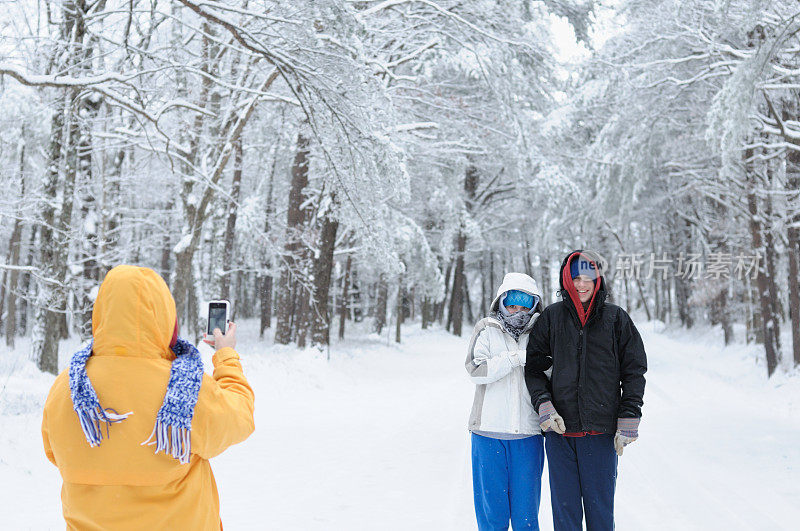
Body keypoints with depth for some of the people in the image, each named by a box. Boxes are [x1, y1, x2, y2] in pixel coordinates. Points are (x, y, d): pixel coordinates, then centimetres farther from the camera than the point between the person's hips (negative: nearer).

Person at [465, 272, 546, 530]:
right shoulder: (487, 330, 4)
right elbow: (477, 371, -10)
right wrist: (517, 358, -16)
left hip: (528, 434, 1)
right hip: (489, 432, -1)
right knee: (492, 510, 7)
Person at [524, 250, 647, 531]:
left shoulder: (616, 318, 2)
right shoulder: (551, 317, 4)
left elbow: (634, 372, 4)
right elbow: (533, 367, 7)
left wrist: (628, 422, -2)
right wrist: (544, 405, -8)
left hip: (601, 431, -1)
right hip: (559, 430, 1)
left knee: (600, 507, 8)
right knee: (564, 508, 9)